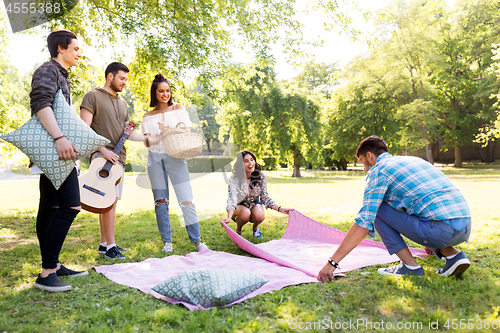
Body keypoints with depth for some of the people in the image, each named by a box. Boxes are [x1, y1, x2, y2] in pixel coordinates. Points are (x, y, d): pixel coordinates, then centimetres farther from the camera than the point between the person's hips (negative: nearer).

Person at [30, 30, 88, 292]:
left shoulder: (60, 75, 25)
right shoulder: (47, 70, -5)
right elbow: (40, 103, -22)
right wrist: (59, 138, -33)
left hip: (54, 151, 11)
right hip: (54, 150, -11)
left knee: (50, 208, 10)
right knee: (70, 206, -17)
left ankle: (52, 266, 17)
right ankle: (47, 272, -14)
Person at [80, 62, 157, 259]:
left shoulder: (122, 103, 21)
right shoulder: (93, 96, -2)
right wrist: (103, 150, -17)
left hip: (118, 157, 7)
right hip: (101, 156, -7)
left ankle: (104, 244, 15)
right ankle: (110, 246, -7)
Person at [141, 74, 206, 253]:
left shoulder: (179, 108, 11)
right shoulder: (148, 117, 15)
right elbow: (147, 143, 9)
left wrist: (169, 131, -13)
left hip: (175, 156, -2)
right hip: (155, 158, 2)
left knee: (186, 199, -10)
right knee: (161, 201, 2)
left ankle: (197, 241, -5)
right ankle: (167, 241, 11)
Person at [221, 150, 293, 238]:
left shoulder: (261, 176, -16)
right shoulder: (234, 179, -25)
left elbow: (265, 198, -8)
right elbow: (232, 198, -39)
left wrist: (280, 209, -21)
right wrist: (229, 217, -57)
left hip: (254, 204, 2)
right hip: (240, 205, -2)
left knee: (259, 215, -33)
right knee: (245, 213, -38)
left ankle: (255, 227, 5)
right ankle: (238, 230, -3)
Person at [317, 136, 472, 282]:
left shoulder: (377, 171, 2)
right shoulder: (415, 159, 26)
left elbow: (363, 224, -7)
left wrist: (332, 262, -3)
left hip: (440, 230, -8)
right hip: (466, 230, 8)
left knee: (377, 209, 5)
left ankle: (410, 266, 6)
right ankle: (453, 255, 13)